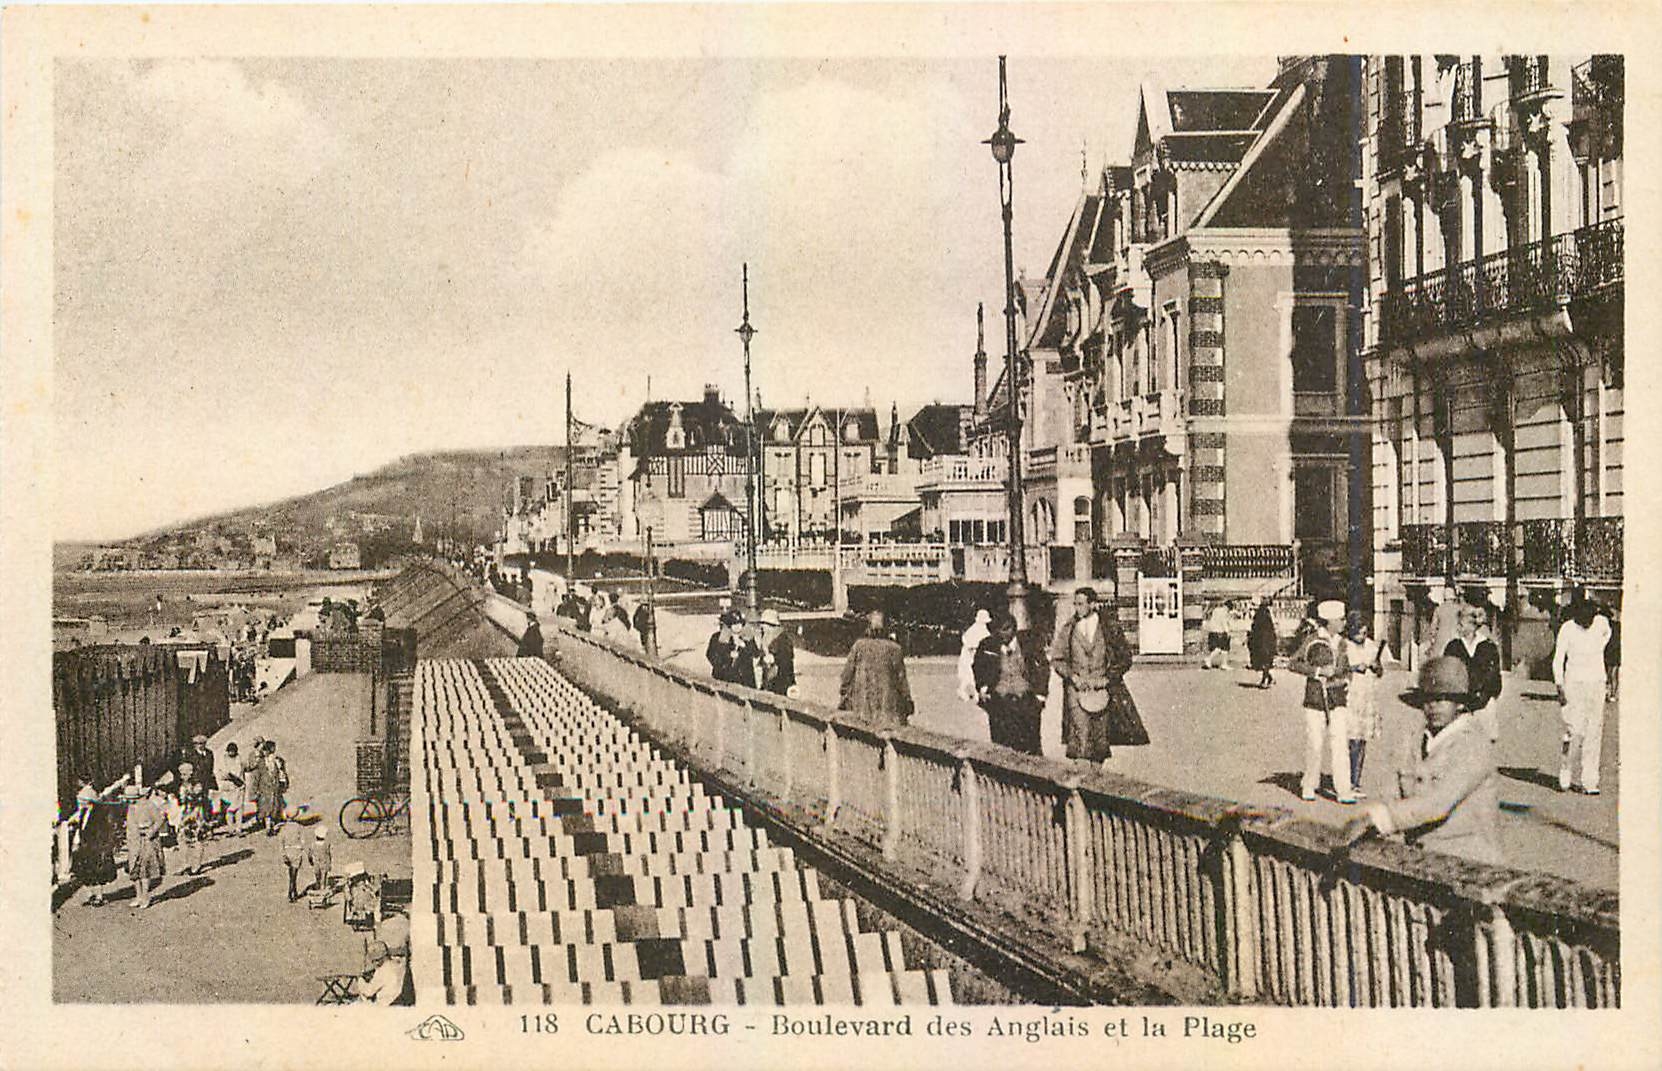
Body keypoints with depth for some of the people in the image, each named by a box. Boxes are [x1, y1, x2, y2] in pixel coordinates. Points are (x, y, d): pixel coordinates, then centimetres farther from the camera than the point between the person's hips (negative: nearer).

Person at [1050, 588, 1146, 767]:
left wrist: (1107, 679, -6)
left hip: (1103, 691, 0)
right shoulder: (1067, 630, 8)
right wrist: (1072, 676, -7)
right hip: (1076, 691, 0)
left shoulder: (1111, 628, 5)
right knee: (1080, 739, -11)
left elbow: (1125, 658, 6)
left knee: (1101, 741, 1)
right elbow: (1056, 659, 10)